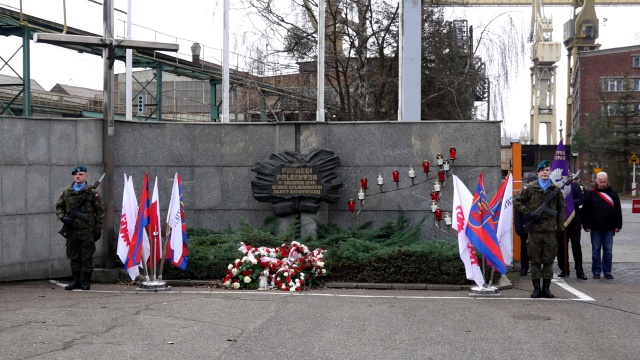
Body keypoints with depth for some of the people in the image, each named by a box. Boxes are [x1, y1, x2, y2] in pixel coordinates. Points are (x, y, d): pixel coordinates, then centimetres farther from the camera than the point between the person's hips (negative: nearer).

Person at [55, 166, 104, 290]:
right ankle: (76, 281, 19)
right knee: (74, 257, 10)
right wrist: (63, 217, -4)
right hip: (71, 230, 4)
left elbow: (100, 211, 1)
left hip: (87, 230, -4)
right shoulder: (66, 193, 10)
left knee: (87, 257, 0)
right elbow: (59, 207, 17)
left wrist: (98, 229, -4)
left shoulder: (92, 193, 0)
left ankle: (86, 282, 7)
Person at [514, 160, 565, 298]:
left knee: (549, 260, 4)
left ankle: (546, 288, 12)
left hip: (550, 230, 1)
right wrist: (529, 213, -7)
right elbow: (516, 201, 4)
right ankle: (536, 288, 9)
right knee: (535, 260, 3)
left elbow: (561, 208, 16)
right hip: (534, 229, -1)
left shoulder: (556, 189, 8)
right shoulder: (530, 188, 2)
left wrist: (560, 225, 9)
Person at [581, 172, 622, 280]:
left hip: (609, 227, 1)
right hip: (595, 227, -1)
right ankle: (596, 271, 10)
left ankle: (607, 271, 11)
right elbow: (585, 211, 0)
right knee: (596, 249, 4)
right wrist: (586, 225, -5)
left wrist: (618, 225, 2)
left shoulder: (613, 193, 6)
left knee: (608, 250, 5)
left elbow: (618, 211, 7)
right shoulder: (590, 194, 1)